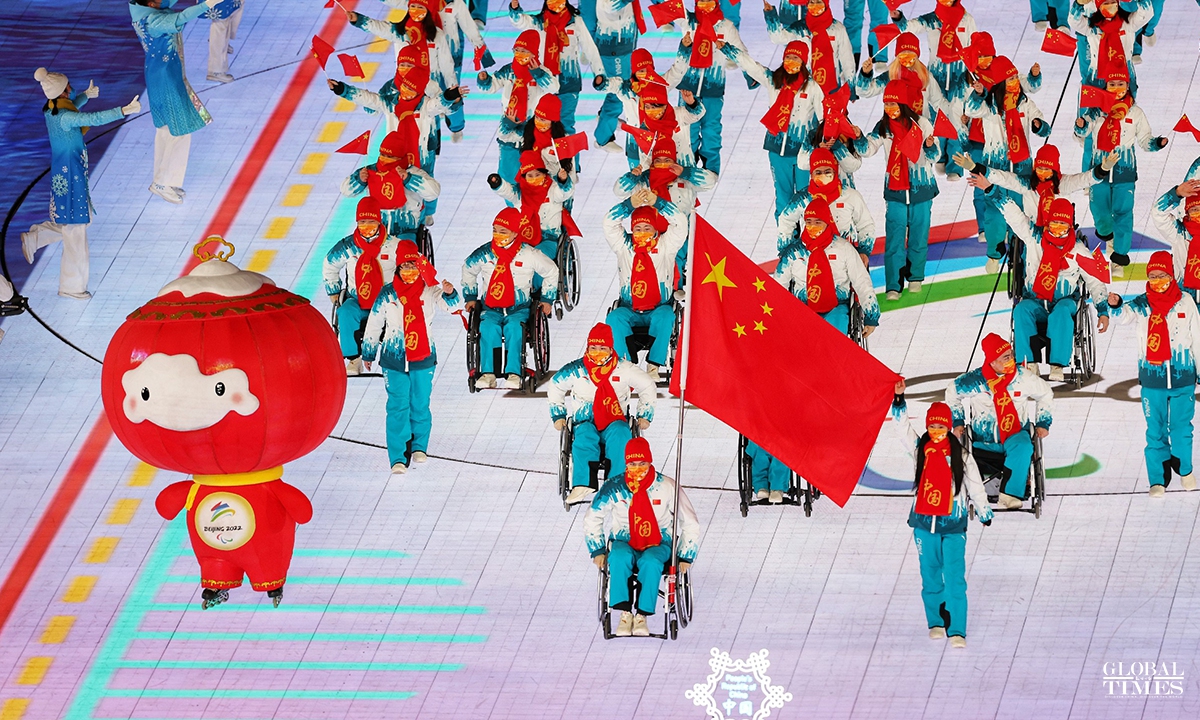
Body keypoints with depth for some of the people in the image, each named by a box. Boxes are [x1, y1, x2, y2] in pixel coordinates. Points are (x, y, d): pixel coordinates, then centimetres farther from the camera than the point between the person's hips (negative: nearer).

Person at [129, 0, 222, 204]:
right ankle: (162, 183, 13)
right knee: (180, 132, 4)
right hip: (167, 80, -10)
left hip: (161, 77, 10)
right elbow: (178, 20, -48)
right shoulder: (151, 20, -30)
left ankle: (162, 181, 33)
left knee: (166, 130, 21)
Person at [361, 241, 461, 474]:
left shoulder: (429, 290, -1)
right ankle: (398, 458, 0)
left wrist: (450, 293, -39)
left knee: (420, 405, 10)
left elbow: (450, 305, -17)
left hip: (423, 358, 1)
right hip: (394, 359, -1)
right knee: (398, 407, -3)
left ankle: (419, 447, 30)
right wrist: (368, 354, 13)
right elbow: (374, 325, 8)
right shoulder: (387, 294, -1)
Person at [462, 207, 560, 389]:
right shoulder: (484, 254, 4)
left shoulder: (528, 255, -2)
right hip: (491, 309, 1)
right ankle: (488, 373, -31)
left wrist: (547, 299, 12)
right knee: (489, 328, -32)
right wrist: (470, 297, 20)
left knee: (513, 327, -34)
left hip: (519, 308, -1)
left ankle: (513, 373, -33)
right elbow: (468, 270, 24)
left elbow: (551, 271, 13)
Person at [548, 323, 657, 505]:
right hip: (586, 422, 0)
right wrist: (558, 415, 14)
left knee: (621, 435, -36)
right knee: (585, 437, -37)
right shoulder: (576, 370, 3)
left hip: (615, 423, 0)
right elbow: (554, 387, 19)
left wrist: (645, 415, 10)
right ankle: (581, 486, -49)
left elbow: (648, 388, 16)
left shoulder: (624, 370, 3)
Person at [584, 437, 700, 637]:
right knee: (620, 558, -35)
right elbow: (591, 519, 8)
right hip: (624, 542, 1)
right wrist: (597, 550, 2)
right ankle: (624, 612, -29)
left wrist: (685, 556, -1)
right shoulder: (614, 487, -5)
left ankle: (642, 615, -27)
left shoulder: (666, 487, -8)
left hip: (657, 544, -1)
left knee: (651, 562, -36)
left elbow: (690, 524, 1)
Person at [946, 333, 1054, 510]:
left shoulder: (1023, 377, -7)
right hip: (984, 440, 1)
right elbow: (952, 393, 10)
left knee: (1023, 448, -35)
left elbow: (1045, 395, 11)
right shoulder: (974, 381, -9)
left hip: (1015, 436, -1)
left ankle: (1010, 493, -32)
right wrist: (957, 422, 7)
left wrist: (1043, 423, 6)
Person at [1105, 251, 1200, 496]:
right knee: (1155, 432, 5)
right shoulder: (1142, 304, -1)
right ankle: (1158, 479, 12)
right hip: (1152, 378, 0)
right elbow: (1125, 316, -21)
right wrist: (1116, 305, -43)